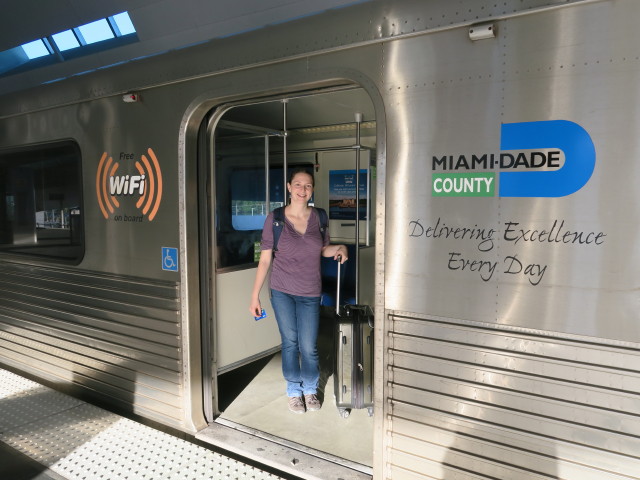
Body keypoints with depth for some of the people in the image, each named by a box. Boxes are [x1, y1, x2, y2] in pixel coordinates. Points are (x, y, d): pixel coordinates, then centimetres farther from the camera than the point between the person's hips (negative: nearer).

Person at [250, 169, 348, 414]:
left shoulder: (319, 218, -1)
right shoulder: (274, 219, -7)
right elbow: (265, 259, -5)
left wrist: (340, 248, -8)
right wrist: (255, 295, -6)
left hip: (310, 293, 1)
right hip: (282, 291, -1)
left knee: (309, 347, 5)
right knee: (290, 342, 9)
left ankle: (310, 390, 31)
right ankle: (294, 391, 30)